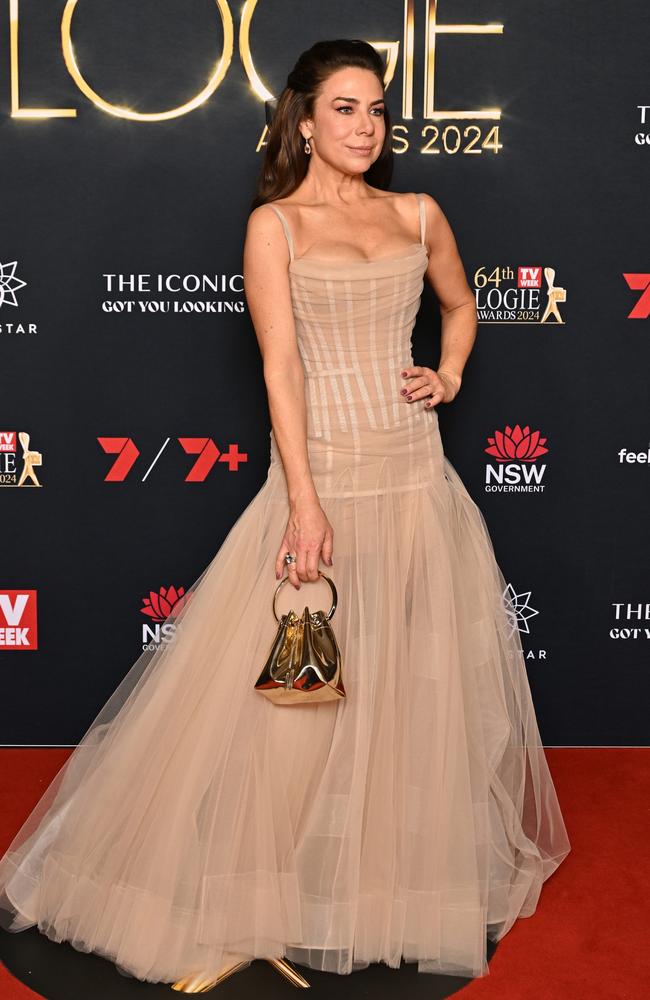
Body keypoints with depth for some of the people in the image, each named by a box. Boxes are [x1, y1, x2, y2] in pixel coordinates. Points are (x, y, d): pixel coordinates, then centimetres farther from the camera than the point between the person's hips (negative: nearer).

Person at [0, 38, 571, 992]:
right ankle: (254, 906, 13)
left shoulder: (420, 214, 10)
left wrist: (448, 377, 7)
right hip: (324, 475, -4)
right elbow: (280, 366, -11)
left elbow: (459, 305, 28)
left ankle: (415, 872, 31)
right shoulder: (274, 224, -2)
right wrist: (304, 504, -18)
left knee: (423, 682, 11)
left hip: (416, 474, 5)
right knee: (297, 688, -2)